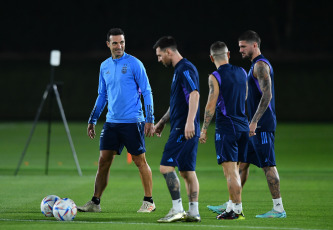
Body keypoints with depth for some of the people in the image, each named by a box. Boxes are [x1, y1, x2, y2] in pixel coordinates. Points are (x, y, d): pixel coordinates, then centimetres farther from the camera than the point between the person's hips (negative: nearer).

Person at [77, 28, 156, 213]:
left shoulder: (134, 64, -6)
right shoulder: (105, 66, 11)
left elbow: (147, 92, -5)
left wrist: (150, 120, -11)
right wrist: (92, 120, 17)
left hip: (132, 122, -5)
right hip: (112, 122, 5)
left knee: (140, 161, 0)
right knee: (104, 161, 1)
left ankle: (149, 202, 10)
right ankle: (95, 202, 3)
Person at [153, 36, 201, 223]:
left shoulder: (186, 69, -12)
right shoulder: (179, 70, 20)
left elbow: (194, 94, -24)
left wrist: (189, 122, -31)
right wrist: (163, 121, 34)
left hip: (183, 129, -10)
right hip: (182, 129, 10)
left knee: (166, 166, -12)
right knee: (187, 171, 9)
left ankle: (177, 209, -12)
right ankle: (193, 212, 9)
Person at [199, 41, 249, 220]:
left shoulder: (215, 77, -10)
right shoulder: (241, 72, 8)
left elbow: (211, 105, -12)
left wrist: (204, 129, -6)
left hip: (226, 127, -6)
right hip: (243, 125, 6)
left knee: (230, 170, -7)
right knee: (234, 170, 15)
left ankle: (237, 210, -10)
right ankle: (232, 205, 20)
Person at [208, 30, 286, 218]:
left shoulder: (261, 65, -13)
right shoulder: (257, 65, 19)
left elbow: (267, 95, -23)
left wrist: (254, 121, -25)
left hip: (262, 125, -10)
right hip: (257, 126, 10)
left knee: (268, 165, -7)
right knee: (242, 162, 10)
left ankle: (279, 208, -4)